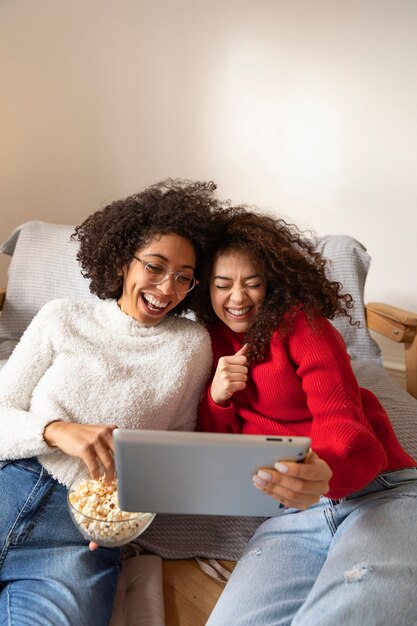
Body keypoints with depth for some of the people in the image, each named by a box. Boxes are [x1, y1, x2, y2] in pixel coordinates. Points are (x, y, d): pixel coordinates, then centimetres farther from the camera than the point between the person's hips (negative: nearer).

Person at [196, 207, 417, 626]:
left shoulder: (301, 324, 1)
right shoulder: (212, 343, 14)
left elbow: (342, 422, -9)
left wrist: (324, 472, -34)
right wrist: (217, 399, -8)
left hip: (383, 495, -3)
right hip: (294, 514, 4)